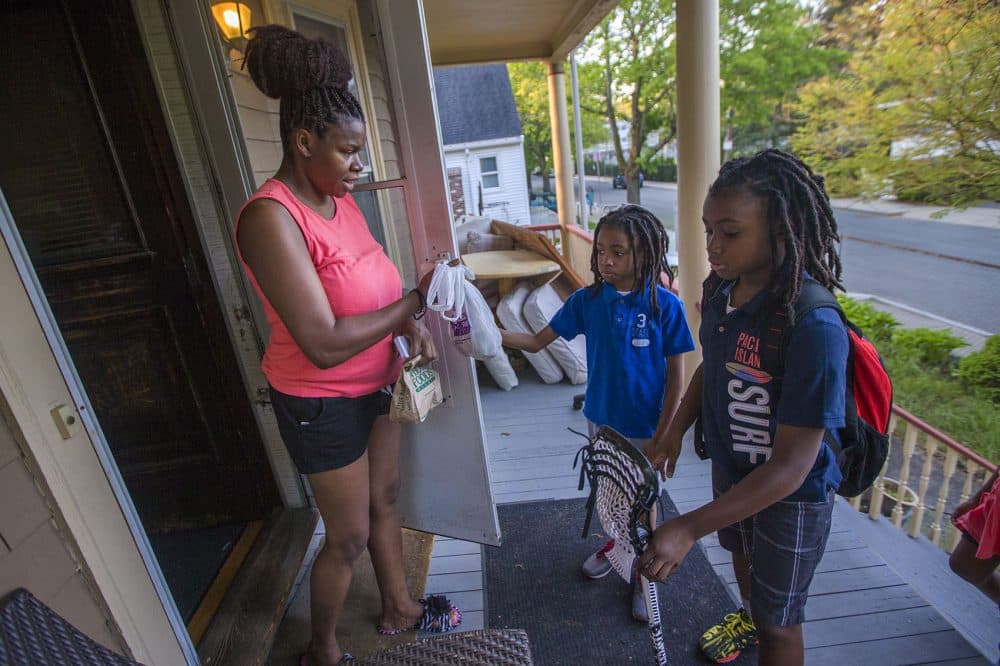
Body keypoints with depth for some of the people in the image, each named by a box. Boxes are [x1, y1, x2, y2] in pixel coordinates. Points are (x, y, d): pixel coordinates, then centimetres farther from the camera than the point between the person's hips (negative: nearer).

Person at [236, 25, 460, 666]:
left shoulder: (339, 200, 0)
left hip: (373, 381, 8)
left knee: (385, 498, 23)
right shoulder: (272, 218, -26)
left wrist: (411, 326, -9)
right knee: (349, 537, 11)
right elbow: (324, 345, -31)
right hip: (322, 403, -8)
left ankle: (398, 607, 50)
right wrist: (413, 303, -22)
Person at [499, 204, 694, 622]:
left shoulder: (665, 306, -18)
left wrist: (661, 438, -12)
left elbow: (675, 376, -12)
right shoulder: (587, 300, -9)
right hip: (601, 419, 4)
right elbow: (537, 341, -6)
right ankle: (614, 541, 54)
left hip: (645, 428, -3)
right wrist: (493, 333, -22)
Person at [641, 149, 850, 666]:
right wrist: (675, 431, -1)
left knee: (777, 621, 18)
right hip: (729, 468, 7)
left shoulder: (814, 329, -36)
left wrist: (689, 527, -35)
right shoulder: (719, 289, -13)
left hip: (791, 497, -7)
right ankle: (747, 617, 66)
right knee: (740, 554, 35)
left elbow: (791, 468, -33)